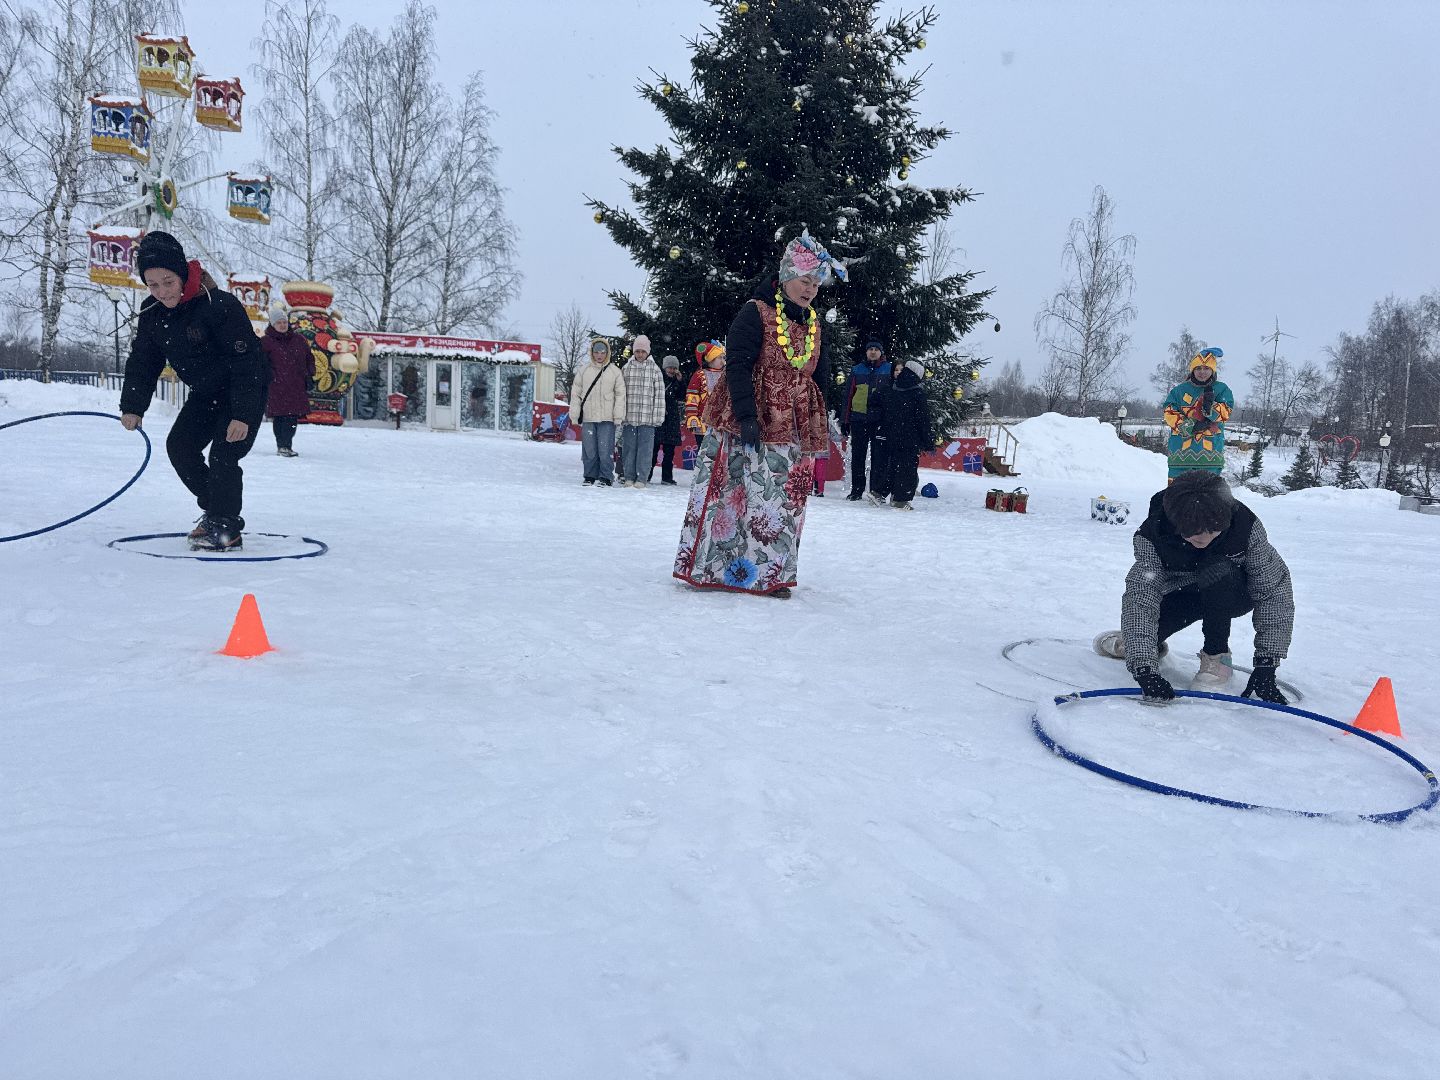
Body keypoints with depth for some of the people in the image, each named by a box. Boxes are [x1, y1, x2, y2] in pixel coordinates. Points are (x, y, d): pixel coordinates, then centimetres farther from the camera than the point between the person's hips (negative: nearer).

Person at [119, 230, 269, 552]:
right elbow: (142, 361, 5)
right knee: (179, 445, 3)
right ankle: (215, 510, 17)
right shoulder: (152, 312, -6)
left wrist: (243, 414, -31)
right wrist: (133, 406, -4)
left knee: (222, 455, -17)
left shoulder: (221, 306, -29)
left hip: (246, 390, -8)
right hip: (206, 392, 8)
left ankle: (225, 528, -5)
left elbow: (247, 362, -28)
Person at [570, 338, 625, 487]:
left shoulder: (614, 372, 5)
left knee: (606, 449, -5)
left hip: (607, 418, -2)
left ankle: (606, 477, 4)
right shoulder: (583, 371, 9)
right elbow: (575, 393, 11)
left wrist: (618, 415, -4)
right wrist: (574, 414, 4)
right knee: (589, 449, 5)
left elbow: (620, 394, 4)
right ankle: (590, 476, 16)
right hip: (588, 418, 2)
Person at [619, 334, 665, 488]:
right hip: (629, 416, 2)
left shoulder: (655, 370, 5)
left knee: (645, 448, -2)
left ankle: (641, 478, 4)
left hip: (647, 417, -2)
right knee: (628, 447, 5)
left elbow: (659, 394, 2)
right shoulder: (626, 368, 10)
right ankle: (628, 477, 13)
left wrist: (658, 416, -4)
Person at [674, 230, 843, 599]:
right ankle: (706, 566, 6)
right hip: (746, 423, -6)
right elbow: (737, 366, -13)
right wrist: (746, 415, -21)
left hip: (794, 429, 6)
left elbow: (820, 379, 20)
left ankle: (770, 573, 14)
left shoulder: (816, 326, 14)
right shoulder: (756, 312, -6)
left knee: (783, 500, 5)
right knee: (729, 492, -3)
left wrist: (819, 428, 17)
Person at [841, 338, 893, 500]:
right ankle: (856, 489, 11)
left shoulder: (889, 370, 7)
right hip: (858, 418, 2)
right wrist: (845, 420, 7)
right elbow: (848, 395, 13)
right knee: (857, 456, 5)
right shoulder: (857, 370, 12)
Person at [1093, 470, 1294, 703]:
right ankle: (1131, 642, 15)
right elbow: (1139, 600, -39)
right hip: (1181, 595, 2)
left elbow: (1275, 589, -28)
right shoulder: (1153, 536, -32)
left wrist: (1266, 664, -35)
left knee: (1217, 570, -35)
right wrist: (1144, 669, -52)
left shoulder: (1244, 525, -32)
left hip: (1233, 595, -2)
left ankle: (1217, 656, -16)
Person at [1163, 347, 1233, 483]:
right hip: (1181, 450, 0)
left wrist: (1210, 406, -25)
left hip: (1210, 450, 0)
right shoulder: (1180, 390, 9)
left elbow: (1225, 413, -4)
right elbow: (1169, 414, 0)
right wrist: (1191, 426, -13)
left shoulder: (1221, 389, 9)